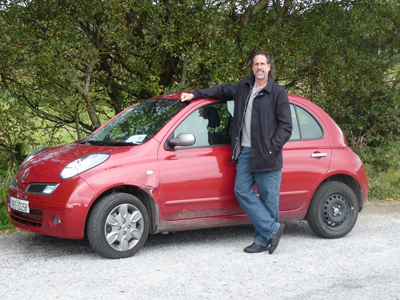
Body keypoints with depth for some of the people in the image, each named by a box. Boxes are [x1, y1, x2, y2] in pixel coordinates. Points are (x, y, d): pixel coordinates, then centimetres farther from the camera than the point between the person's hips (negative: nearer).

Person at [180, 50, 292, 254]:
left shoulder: (278, 93, -3)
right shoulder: (243, 87, 14)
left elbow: (286, 126, -5)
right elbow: (222, 91, 32)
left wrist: (272, 148, -13)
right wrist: (195, 94, 29)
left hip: (266, 156, -6)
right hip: (245, 152, 6)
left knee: (268, 198, -1)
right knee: (242, 191, 0)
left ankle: (263, 240, 10)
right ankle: (273, 229, 5)